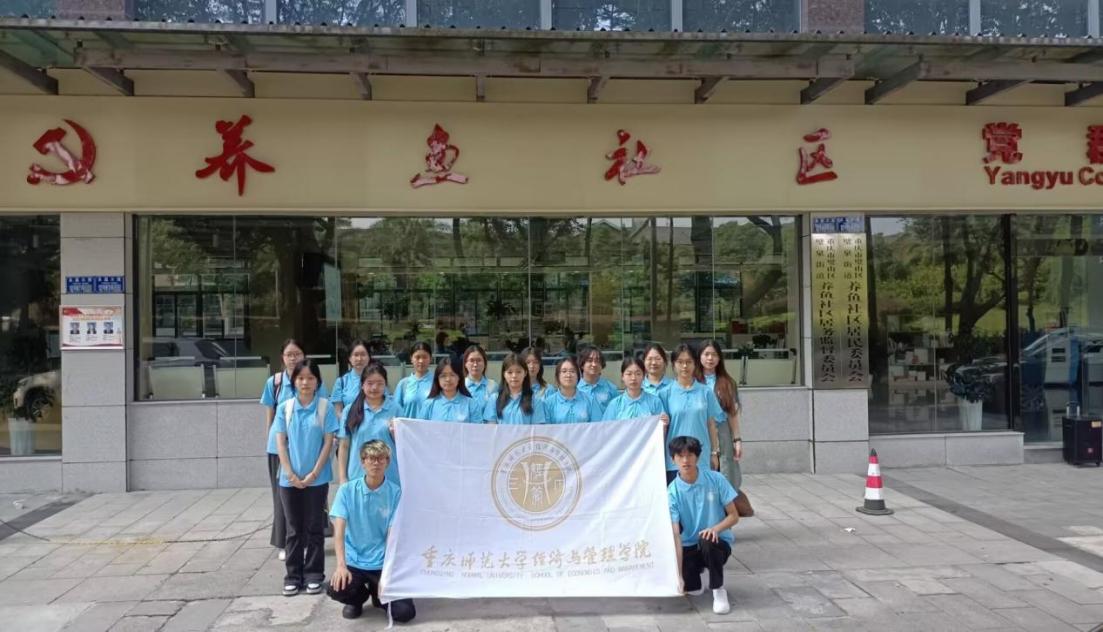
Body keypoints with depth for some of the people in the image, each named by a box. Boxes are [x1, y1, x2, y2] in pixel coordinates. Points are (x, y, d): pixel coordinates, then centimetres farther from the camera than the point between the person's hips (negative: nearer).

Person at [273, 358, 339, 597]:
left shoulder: (325, 407, -5)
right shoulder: (285, 408, 1)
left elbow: (329, 442, -6)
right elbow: (280, 443, 1)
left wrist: (313, 474, -10)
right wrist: (291, 474, -8)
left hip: (317, 478, -2)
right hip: (290, 479, 2)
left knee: (315, 528, 7)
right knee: (294, 530, 10)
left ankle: (314, 575, 17)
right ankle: (293, 576, 19)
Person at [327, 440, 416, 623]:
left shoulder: (396, 493, -8)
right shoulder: (347, 490, -5)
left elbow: (392, 537, -8)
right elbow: (339, 530, -11)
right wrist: (341, 565, -26)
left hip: (383, 564, 0)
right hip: (353, 561, 0)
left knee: (404, 613, -16)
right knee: (335, 589, -30)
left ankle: (378, 594, 21)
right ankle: (358, 598, 9)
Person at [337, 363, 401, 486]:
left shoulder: (395, 409, 1)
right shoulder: (351, 410, 3)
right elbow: (344, 446, 6)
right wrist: (342, 478, 3)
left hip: (389, 478, 0)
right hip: (357, 478, 1)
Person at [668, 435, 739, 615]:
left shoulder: (715, 479, -10)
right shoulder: (673, 492, -12)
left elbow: (734, 516, -5)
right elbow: (675, 535, -19)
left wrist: (716, 528, -27)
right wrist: (678, 575, -28)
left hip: (718, 542, -1)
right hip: (689, 547, 2)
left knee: (707, 541, -36)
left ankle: (718, 590, -12)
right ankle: (694, 584, 13)